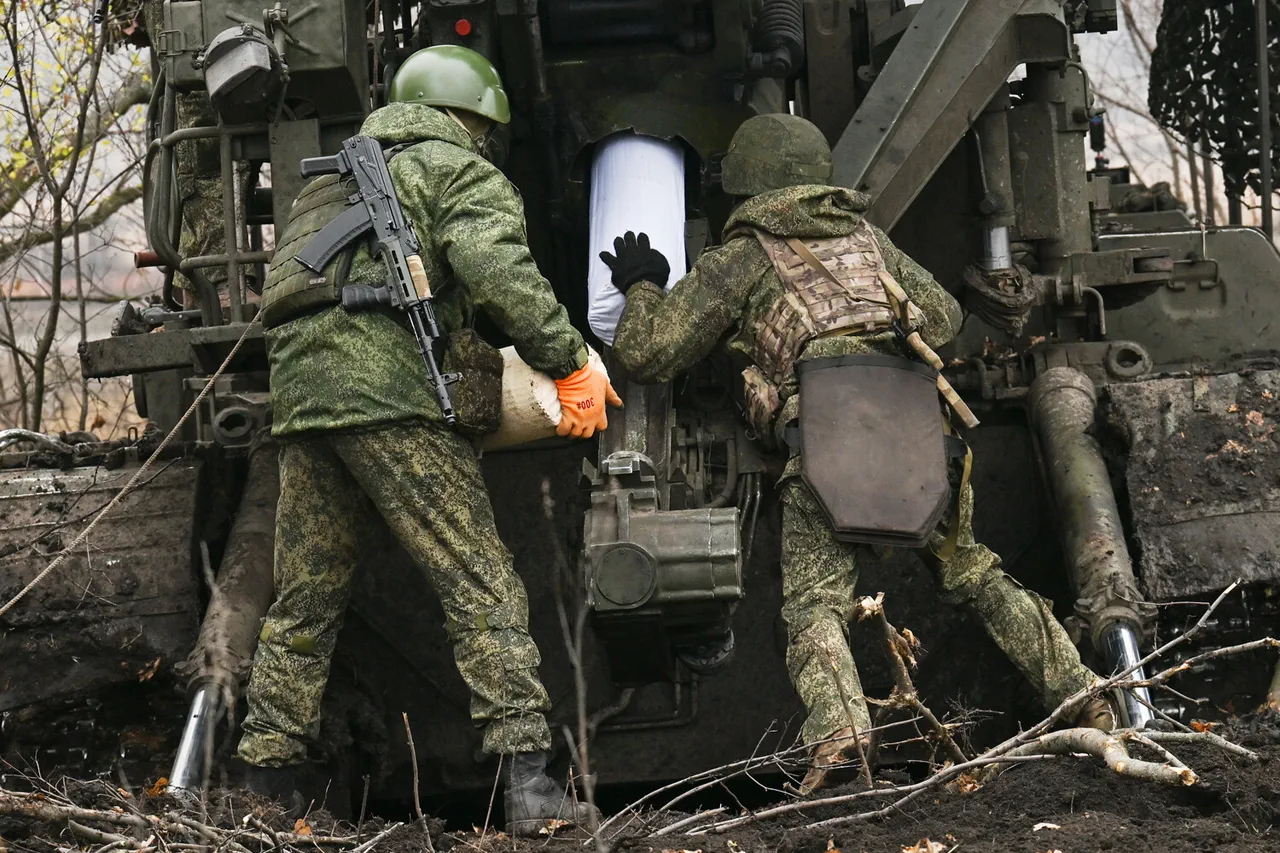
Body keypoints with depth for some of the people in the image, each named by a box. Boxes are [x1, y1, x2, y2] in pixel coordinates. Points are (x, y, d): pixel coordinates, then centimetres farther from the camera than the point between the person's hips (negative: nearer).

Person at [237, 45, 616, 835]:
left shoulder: (336, 181, 33)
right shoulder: (463, 172, 8)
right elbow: (494, 267, -11)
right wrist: (571, 364, -8)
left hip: (298, 386, 7)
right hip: (387, 386, -7)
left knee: (305, 603, 14)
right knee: (482, 586, -8)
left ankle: (267, 790, 16)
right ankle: (529, 782, -15)